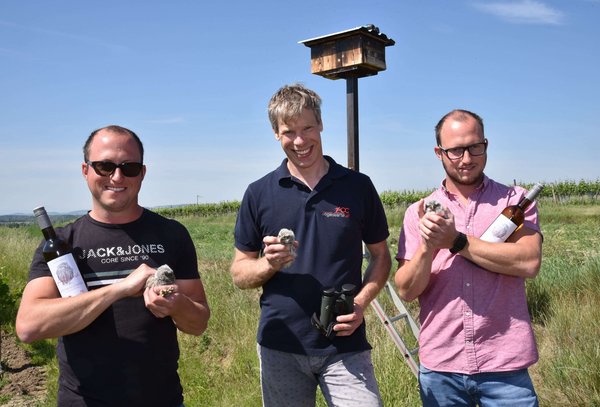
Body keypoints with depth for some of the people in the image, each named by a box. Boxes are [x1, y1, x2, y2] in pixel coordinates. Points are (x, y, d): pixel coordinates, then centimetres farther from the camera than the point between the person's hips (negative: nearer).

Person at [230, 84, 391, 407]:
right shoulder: (258, 193, 1)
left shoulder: (358, 186, 0)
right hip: (280, 346, 1)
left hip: (345, 346, -1)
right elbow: (239, 272, 5)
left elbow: (380, 255, 8)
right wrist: (269, 263, -16)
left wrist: (362, 301, -10)